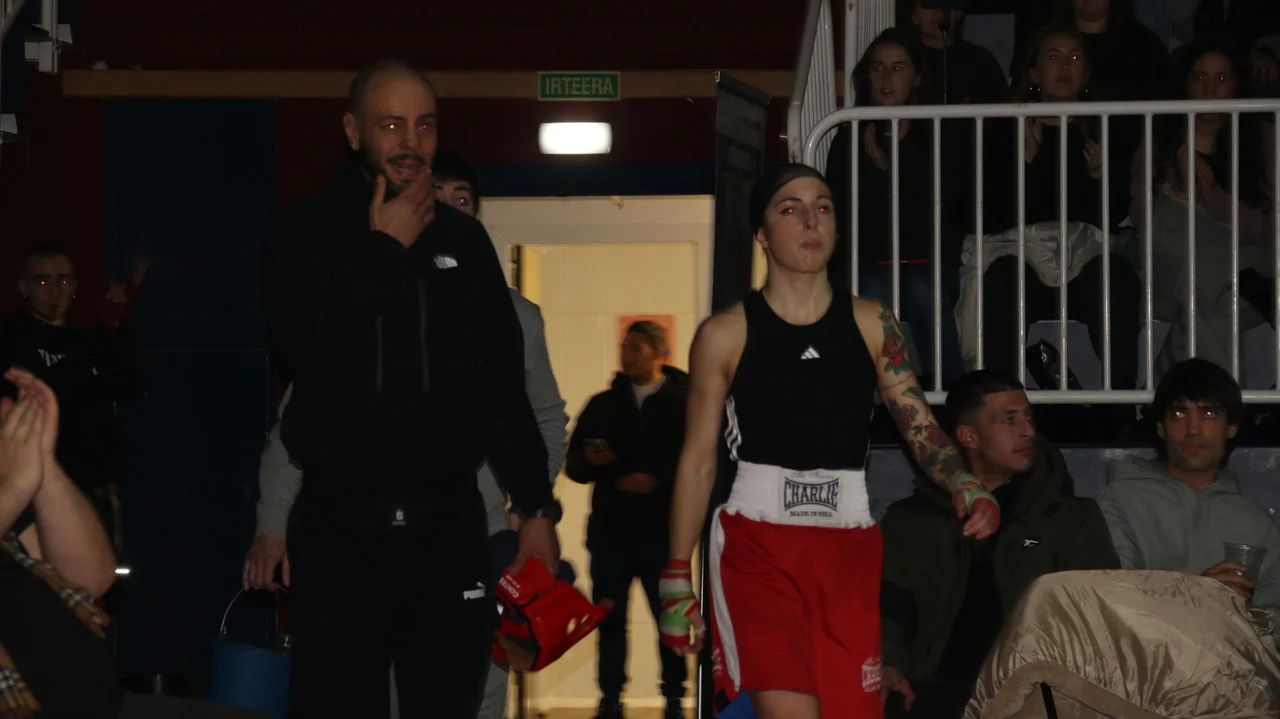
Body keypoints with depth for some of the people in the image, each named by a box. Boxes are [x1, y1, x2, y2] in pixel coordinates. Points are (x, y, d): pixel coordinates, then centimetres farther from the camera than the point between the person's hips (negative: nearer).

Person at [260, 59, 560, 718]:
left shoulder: (463, 240, 11)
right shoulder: (308, 232, 3)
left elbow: (502, 385, 13)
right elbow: (305, 353, -13)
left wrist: (536, 508, 8)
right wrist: (385, 249, -8)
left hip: (449, 525, 2)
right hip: (340, 525, -2)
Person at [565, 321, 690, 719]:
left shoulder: (685, 402, 1)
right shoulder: (603, 405, 13)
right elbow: (573, 465, 13)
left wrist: (657, 480, -19)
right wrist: (589, 460, -9)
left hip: (663, 532, -3)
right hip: (609, 530, 4)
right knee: (609, 618, 5)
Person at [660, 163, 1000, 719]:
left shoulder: (871, 325, 10)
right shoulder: (725, 334, 3)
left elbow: (920, 426, 4)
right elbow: (698, 461, 5)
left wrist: (966, 487, -16)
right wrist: (677, 578, 2)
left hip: (849, 549, 3)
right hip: (756, 546, -3)